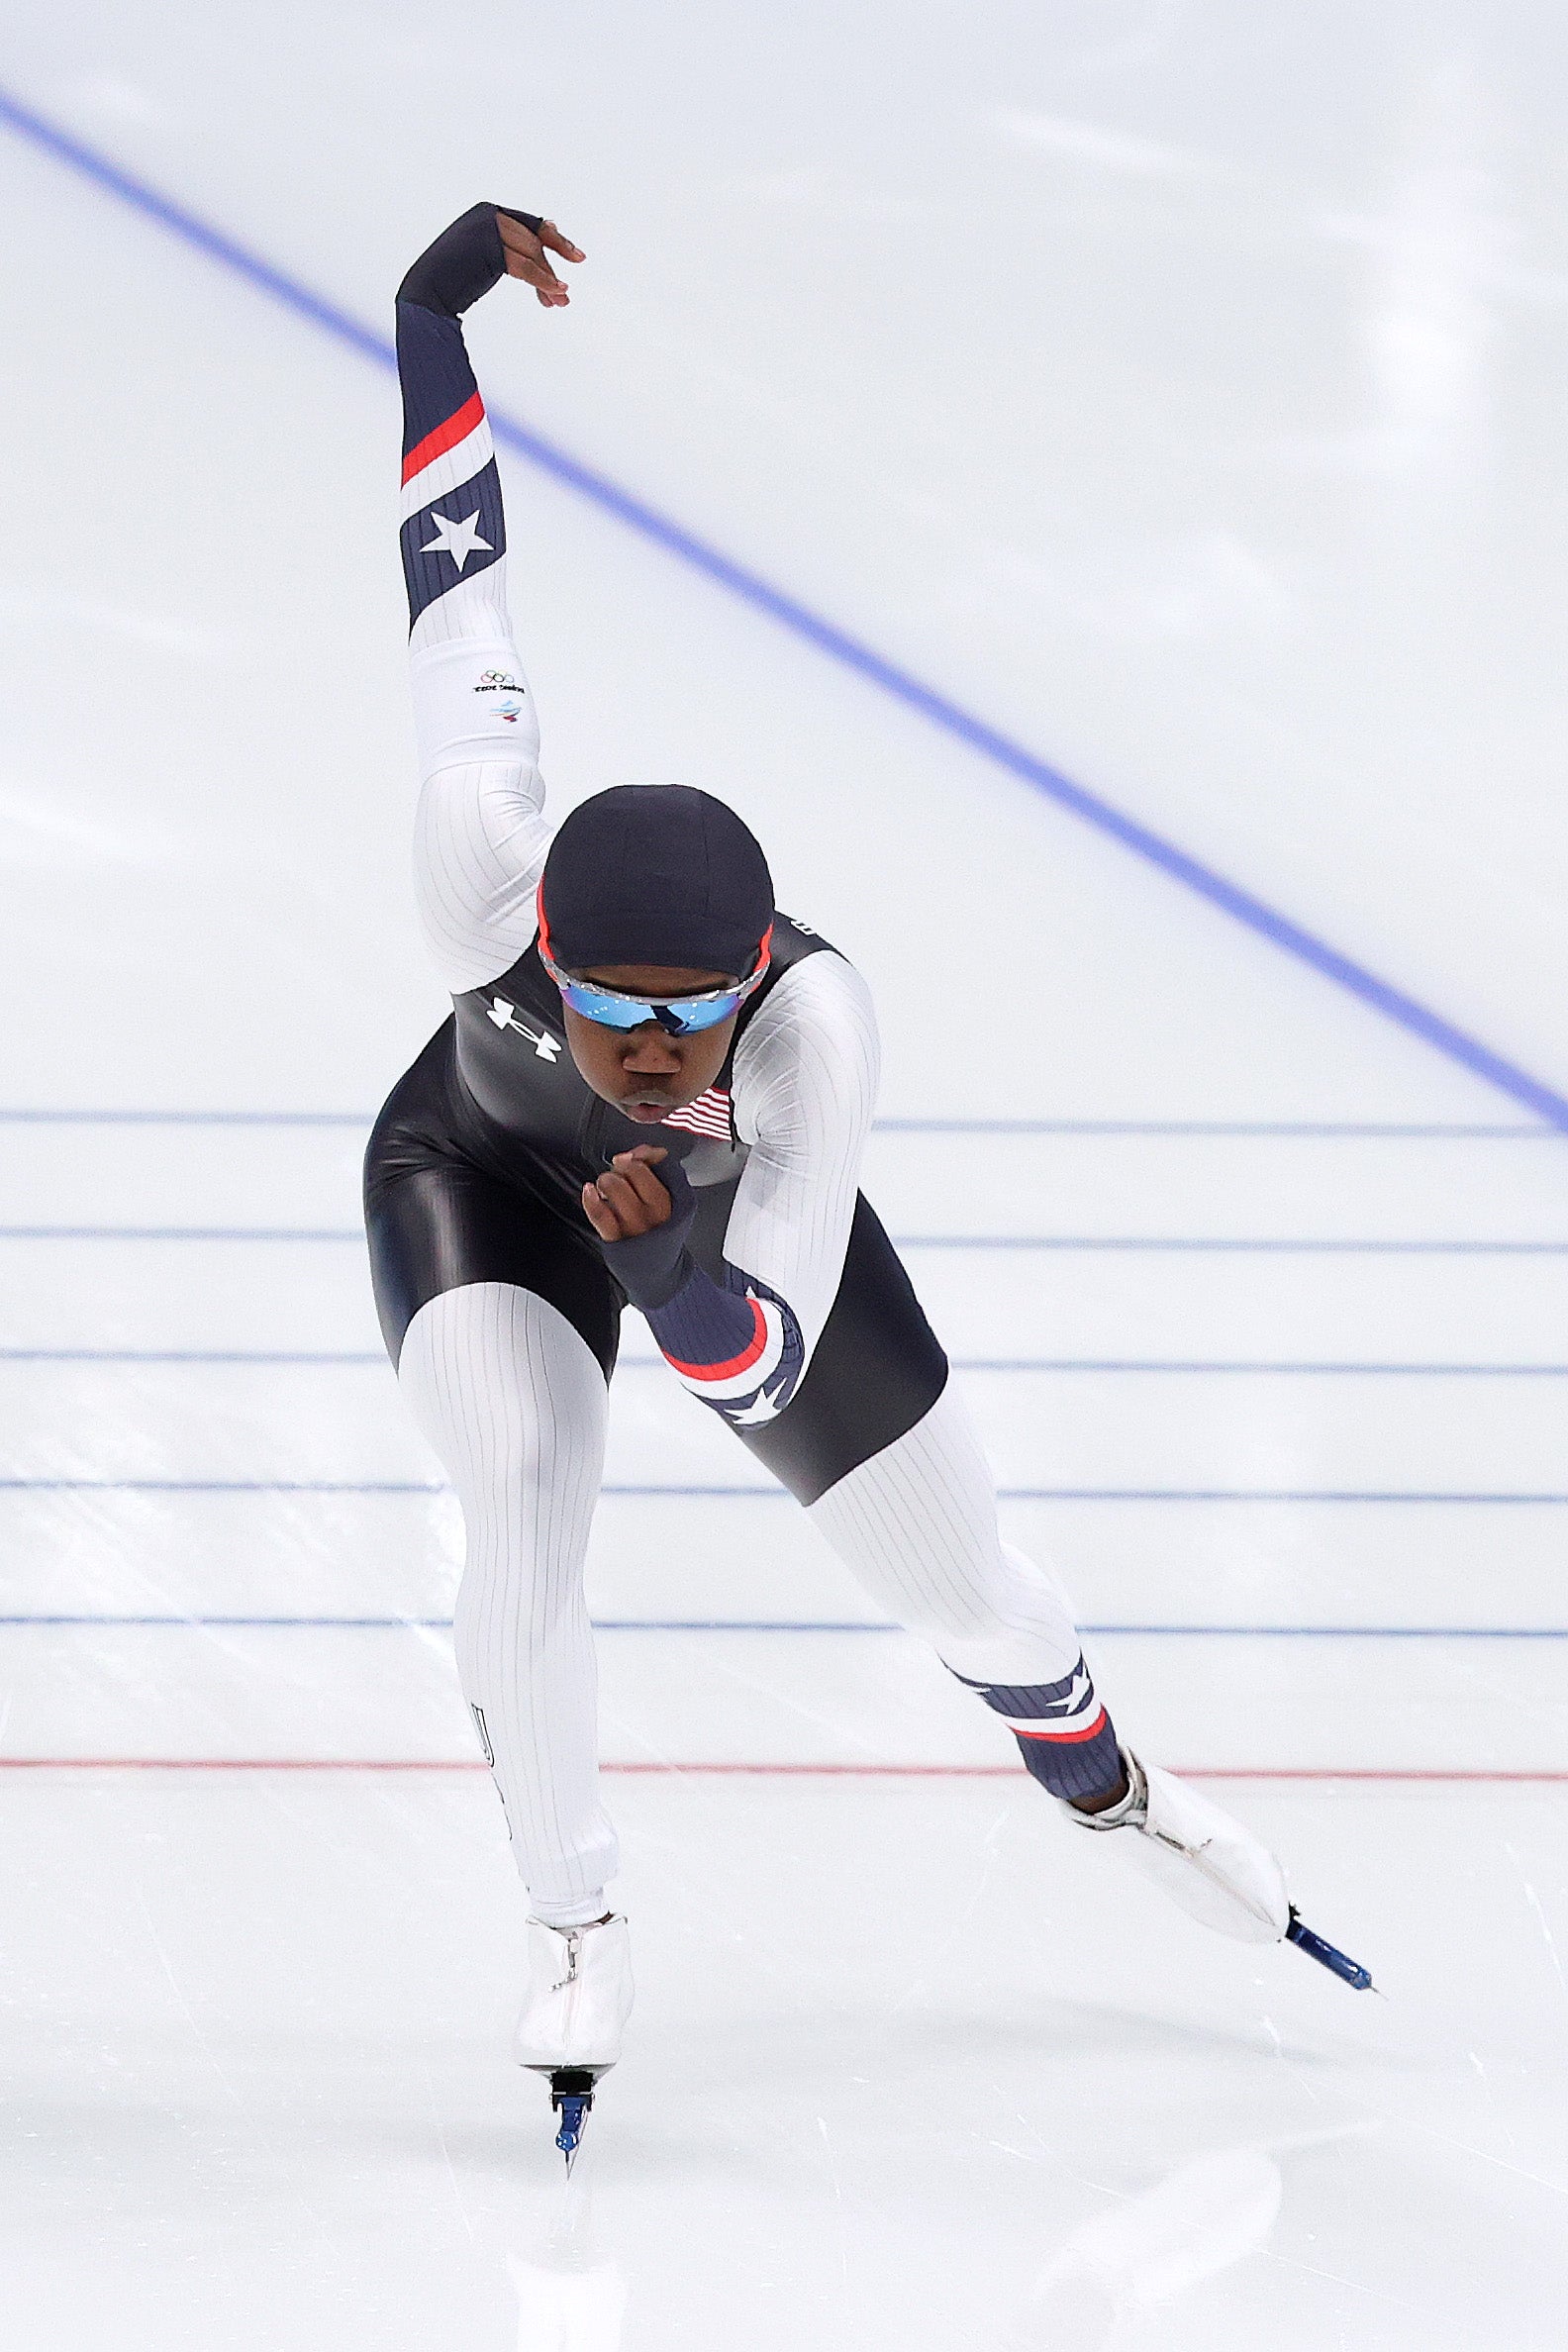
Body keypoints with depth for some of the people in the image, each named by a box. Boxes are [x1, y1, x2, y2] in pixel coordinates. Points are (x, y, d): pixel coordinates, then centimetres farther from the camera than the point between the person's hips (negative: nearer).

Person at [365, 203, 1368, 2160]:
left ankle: (1104, 1790, 46)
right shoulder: (488, 891, -40)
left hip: (735, 1225, 0)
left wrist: (669, 1263, -63)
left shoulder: (812, 1020, -43)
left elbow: (759, 1365, -43)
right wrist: (434, 310, -18)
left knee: (952, 1573, 10)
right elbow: (463, 624, -26)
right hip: (482, 1189, 0)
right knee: (524, 1523, -27)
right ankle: (574, 1929, -4)